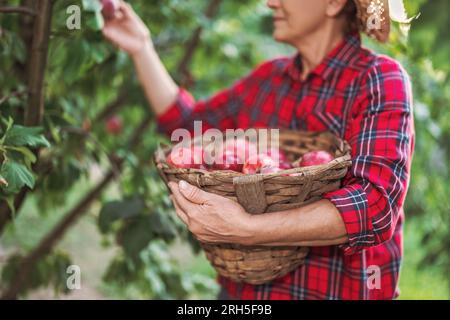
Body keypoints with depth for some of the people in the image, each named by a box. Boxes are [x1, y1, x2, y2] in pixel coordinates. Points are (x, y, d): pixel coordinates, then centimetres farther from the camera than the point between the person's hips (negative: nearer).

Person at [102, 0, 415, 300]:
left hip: (335, 289, -6)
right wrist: (141, 49, 10)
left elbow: (374, 206, -28)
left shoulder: (380, 79, -14)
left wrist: (247, 230, -38)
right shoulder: (270, 76, 8)